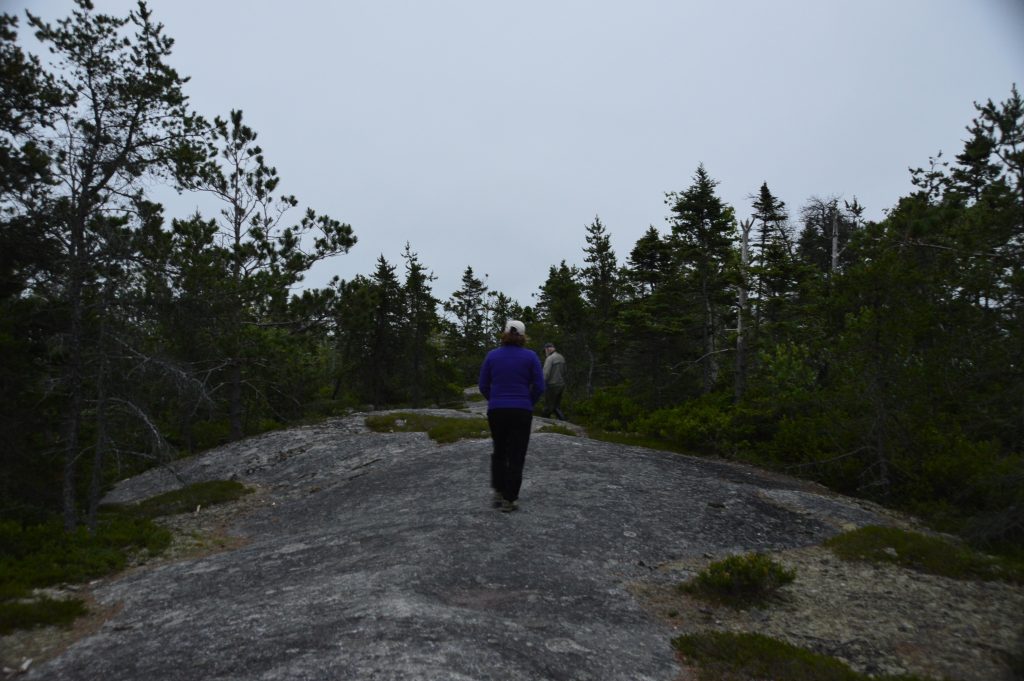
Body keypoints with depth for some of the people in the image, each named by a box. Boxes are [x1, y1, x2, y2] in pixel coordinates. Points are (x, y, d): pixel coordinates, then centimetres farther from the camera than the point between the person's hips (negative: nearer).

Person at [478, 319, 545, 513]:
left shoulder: (492, 355, 1)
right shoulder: (530, 356, -4)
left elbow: (483, 386, 3)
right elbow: (539, 387, -5)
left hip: (496, 411, 2)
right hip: (521, 412, -2)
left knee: (499, 451, 21)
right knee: (516, 456, 6)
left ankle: (498, 492, 18)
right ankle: (509, 499, 6)